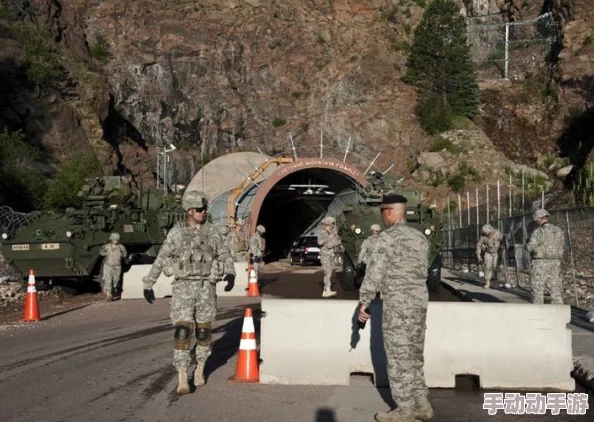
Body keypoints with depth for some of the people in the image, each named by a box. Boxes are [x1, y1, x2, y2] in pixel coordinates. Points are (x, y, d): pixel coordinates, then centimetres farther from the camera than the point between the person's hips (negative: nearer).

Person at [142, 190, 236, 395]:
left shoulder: (212, 231, 4)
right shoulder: (176, 232, 0)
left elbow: (225, 256, 7)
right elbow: (160, 260, 4)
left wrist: (230, 274, -12)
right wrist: (148, 284, 4)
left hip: (206, 287, 2)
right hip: (183, 287, -2)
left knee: (203, 330, 10)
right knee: (183, 331, -11)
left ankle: (200, 369, 31)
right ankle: (182, 380, -10)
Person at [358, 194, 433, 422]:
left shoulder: (388, 237, -12)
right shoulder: (420, 237, 10)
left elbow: (375, 272, -15)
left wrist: (363, 302, -9)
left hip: (397, 304, -8)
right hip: (420, 301, 8)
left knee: (398, 357, 0)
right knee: (414, 355, 15)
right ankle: (421, 404, 19)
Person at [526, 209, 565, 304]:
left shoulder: (539, 231, -14)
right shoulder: (559, 231, 7)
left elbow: (530, 247, -15)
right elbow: (561, 246, 16)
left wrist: (528, 243, 9)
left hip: (541, 263, -6)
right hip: (555, 263, 6)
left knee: (538, 289, 2)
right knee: (555, 288, 9)